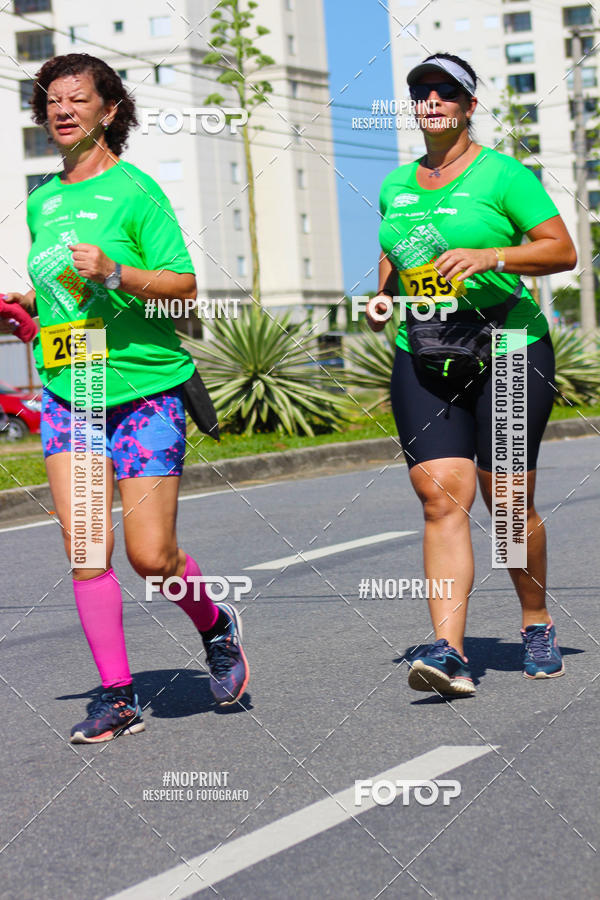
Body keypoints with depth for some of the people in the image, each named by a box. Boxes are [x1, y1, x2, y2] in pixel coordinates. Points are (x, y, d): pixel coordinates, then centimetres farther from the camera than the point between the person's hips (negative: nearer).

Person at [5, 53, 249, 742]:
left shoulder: (135, 190, -5)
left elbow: (184, 285, -9)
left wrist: (114, 272, -23)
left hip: (145, 388, -5)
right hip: (66, 394, 5)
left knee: (151, 555, -6)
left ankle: (216, 626, 25)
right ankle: (117, 695, 2)